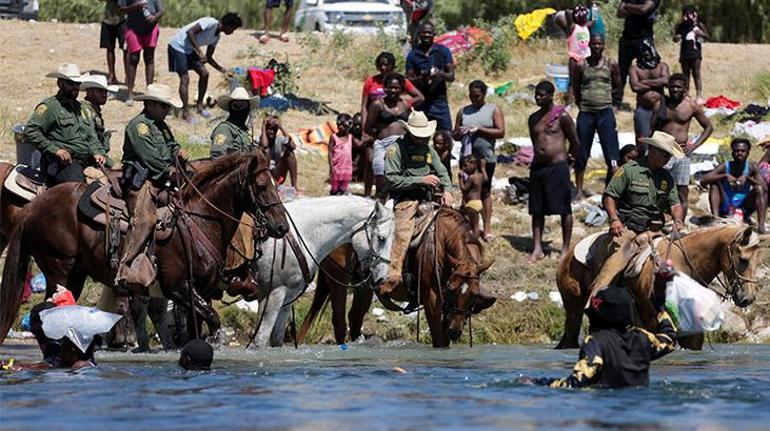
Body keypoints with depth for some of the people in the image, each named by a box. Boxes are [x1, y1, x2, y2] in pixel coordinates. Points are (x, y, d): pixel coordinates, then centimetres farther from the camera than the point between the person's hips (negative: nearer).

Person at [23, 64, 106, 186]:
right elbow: (30, 131, -9)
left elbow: (92, 137, 31)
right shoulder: (49, 107, 2)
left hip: (88, 161, 8)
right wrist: (54, 149, -15)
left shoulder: (83, 109, 26)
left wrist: (97, 153, 9)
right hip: (63, 163, -8)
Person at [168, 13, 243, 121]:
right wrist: (199, 52, -31)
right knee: (185, 78, -13)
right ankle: (185, 113, -13)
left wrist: (222, 70, 4)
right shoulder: (211, 23, -20)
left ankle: (200, 105, 13)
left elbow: (208, 57, 14)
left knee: (204, 73, 4)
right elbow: (190, 32, -28)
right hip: (178, 46, -9)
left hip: (190, 50, 9)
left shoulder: (217, 36, 8)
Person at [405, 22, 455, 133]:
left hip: (439, 100, 0)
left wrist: (440, 74, -19)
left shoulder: (443, 51, 6)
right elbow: (408, 80, 3)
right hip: (421, 102, 0)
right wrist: (421, 78, -18)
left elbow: (451, 76, 3)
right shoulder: (413, 54, 6)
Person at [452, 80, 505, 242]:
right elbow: (455, 135, 17)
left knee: (485, 191, -1)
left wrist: (479, 129, -13)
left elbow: (501, 132, -4)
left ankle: (487, 228, 1)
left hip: (486, 157, -3)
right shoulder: (463, 112, 14)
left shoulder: (493, 110, 4)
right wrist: (459, 133, -7)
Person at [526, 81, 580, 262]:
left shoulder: (561, 116, -6)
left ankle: (566, 248, 5)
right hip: (538, 166, 6)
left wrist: (568, 159, 12)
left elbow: (575, 142, 1)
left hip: (558, 166, -6)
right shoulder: (533, 118, 11)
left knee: (564, 209, -1)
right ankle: (537, 249, 8)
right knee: (537, 210, 5)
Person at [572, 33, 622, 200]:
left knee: (612, 156, -6)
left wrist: (604, 95, 9)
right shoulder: (581, 66, 3)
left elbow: (617, 86, 16)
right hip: (586, 113, 0)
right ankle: (579, 190, 16)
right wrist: (583, 103, 6)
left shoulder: (611, 65, 4)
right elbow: (576, 90, 12)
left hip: (606, 112, 0)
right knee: (581, 155, 5)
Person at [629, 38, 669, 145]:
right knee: (642, 139, -4)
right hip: (643, 109, -1)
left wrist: (644, 82, -7)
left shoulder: (662, 66, 11)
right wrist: (656, 85, -3)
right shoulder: (635, 68, 7)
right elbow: (635, 86, -10)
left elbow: (665, 80, -9)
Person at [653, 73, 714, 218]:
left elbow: (709, 127, 12)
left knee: (682, 192, 0)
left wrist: (694, 145, 1)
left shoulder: (691, 106, 3)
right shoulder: (660, 105, 4)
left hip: (682, 152, 0)